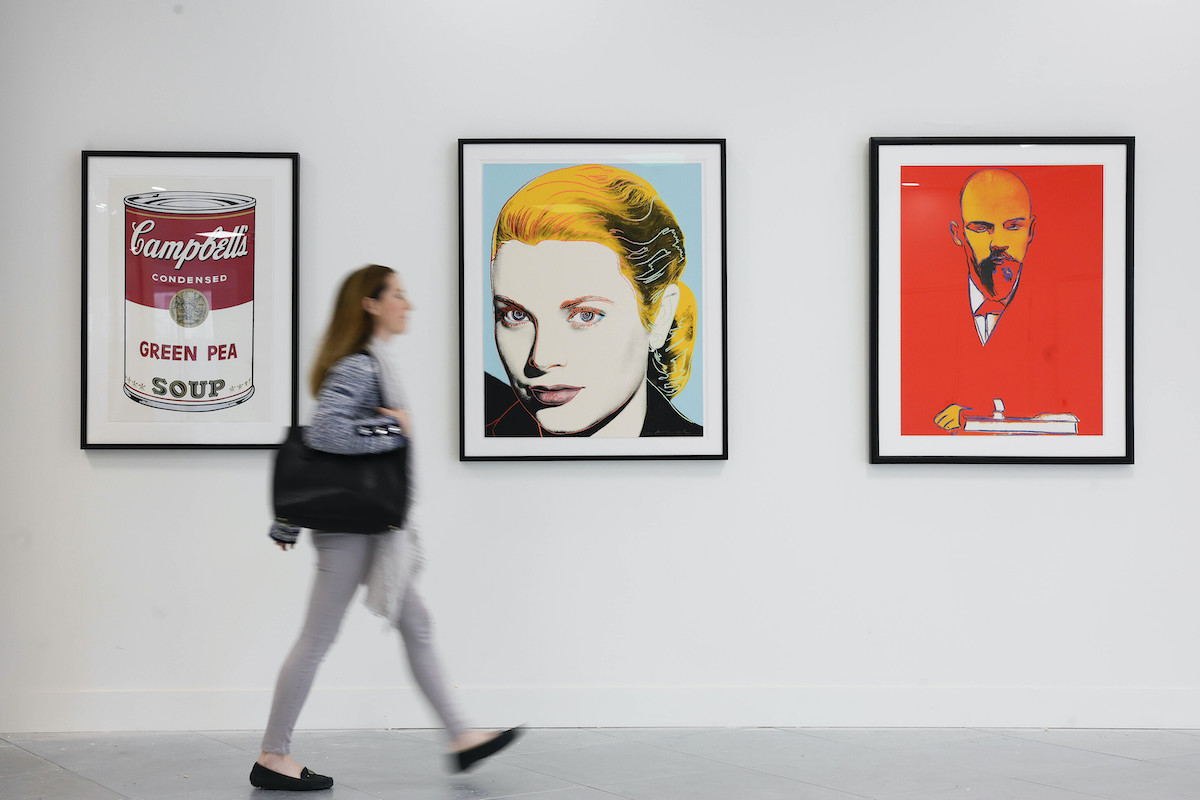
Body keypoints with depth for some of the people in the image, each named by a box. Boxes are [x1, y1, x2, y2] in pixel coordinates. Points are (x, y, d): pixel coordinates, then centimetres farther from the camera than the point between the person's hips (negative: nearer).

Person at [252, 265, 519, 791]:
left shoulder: (370, 364, 15)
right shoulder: (357, 367, -16)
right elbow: (323, 432, -30)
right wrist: (393, 427, -18)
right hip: (353, 525, -10)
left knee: (416, 628, 12)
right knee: (317, 639, -2)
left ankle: (461, 738, 18)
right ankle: (272, 758, 8)